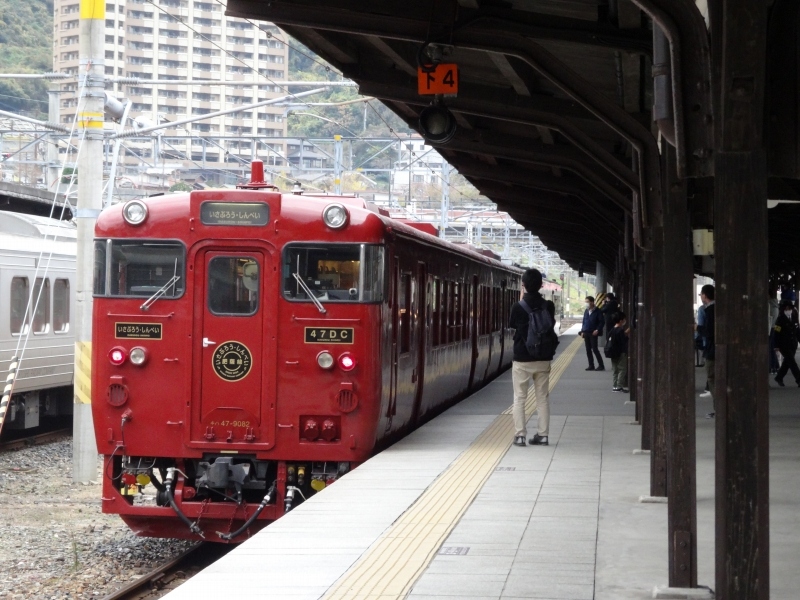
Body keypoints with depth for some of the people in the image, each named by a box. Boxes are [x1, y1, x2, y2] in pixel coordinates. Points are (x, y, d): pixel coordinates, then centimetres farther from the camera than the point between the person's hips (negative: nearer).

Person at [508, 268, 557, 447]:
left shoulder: (518, 307, -12)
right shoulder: (548, 306, -4)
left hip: (522, 359, -3)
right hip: (543, 359, 3)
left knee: (519, 399, 4)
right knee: (543, 398, 10)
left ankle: (520, 435, 1)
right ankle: (543, 434, 11)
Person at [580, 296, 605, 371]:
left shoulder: (597, 311, -7)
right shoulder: (586, 311, 12)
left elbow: (601, 322, -7)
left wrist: (597, 330, -18)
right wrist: (582, 331, 10)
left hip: (593, 333, -6)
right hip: (586, 333, 6)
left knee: (594, 349, -8)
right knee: (588, 350, 6)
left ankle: (601, 365, -2)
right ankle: (591, 365, 12)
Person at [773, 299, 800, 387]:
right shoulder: (780, 320, -11)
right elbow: (776, 333, -14)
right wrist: (777, 346, -17)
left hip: (793, 345, 7)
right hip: (784, 345, -7)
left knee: (787, 362, 12)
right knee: (791, 362, -10)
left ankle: (779, 378, 26)